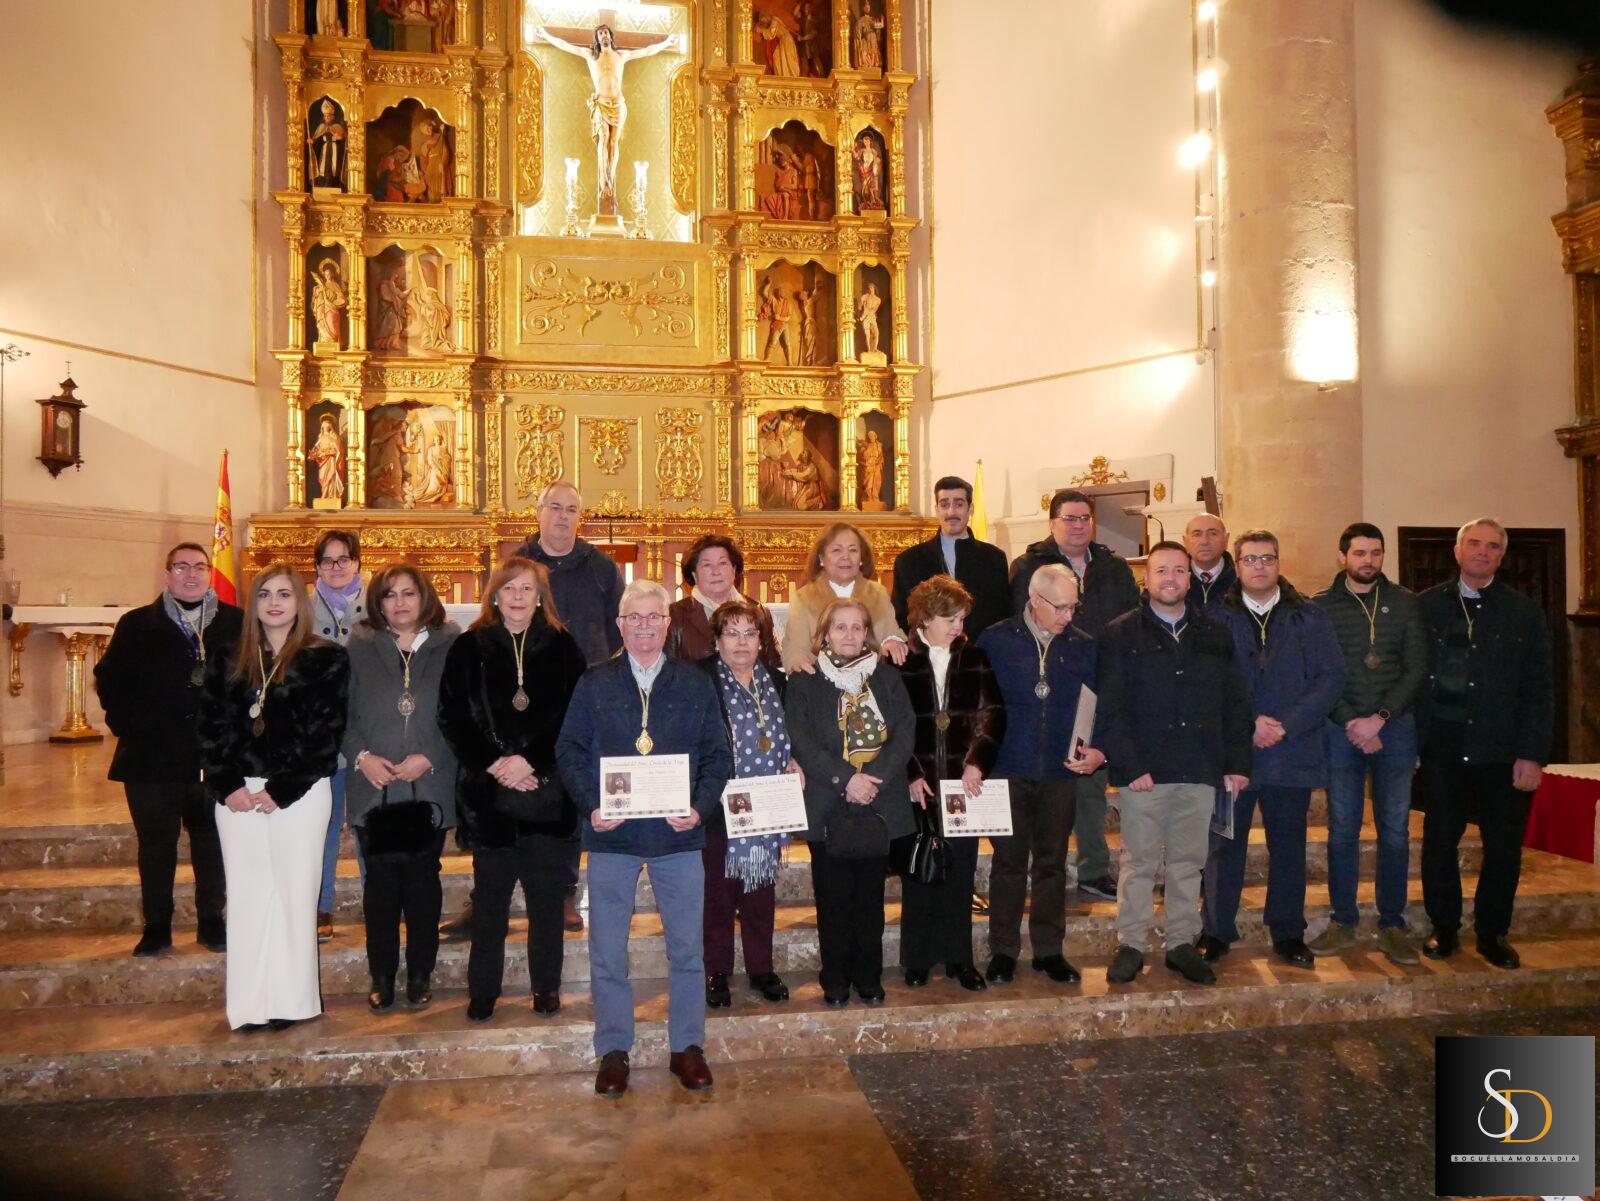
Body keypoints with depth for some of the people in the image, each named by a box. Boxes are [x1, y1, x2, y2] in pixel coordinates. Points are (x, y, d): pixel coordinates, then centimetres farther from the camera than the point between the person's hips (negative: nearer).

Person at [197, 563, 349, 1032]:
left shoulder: (325, 659, 0)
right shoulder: (228, 660, 12)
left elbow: (324, 732, -7)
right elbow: (212, 726, 7)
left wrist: (281, 790, -11)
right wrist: (227, 785, -5)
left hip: (300, 794, -3)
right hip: (238, 794, 4)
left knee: (294, 895, 2)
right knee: (245, 897, 5)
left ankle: (293, 1001, 10)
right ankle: (249, 1005, 12)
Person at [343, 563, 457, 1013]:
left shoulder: (450, 646, 1)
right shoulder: (359, 646, 6)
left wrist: (429, 758, -12)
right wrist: (361, 756, -10)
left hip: (429, 788, -1)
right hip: (374, 788, 1)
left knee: (422, 881, 7)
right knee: (380, 882, 5)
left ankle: (420, 974, 19)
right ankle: (381, 976, 18)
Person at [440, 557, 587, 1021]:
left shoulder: (563, 648, 4)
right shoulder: (469, 648, 5)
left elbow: (573, 718, -1)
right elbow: (452, 717, 1)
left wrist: (530, 761, -12)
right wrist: (492, 763, -10)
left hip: (548, 790, 0)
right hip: (488, 794, 0)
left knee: (548, 895, 6)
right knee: (489, 898, 6)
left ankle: (547, 986, 19)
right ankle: (482, 991, 18)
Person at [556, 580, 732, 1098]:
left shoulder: (696, 684, 6)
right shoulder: (594, 684, 5)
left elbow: (718, 754, 6)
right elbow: (569, 750, 3)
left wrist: (702, 807, -9)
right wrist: (590, 806, -11)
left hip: (679, 832, 1)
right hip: (612, 833, 0)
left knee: (687, 946, 7)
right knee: (607, 949, 6)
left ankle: (687, 1047, 22)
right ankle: (613, 1050, 20)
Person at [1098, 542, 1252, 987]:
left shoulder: (1215, 636, 11)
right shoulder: (1121, 635, 0)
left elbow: (1235, 704, 11)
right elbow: (1111, 710, -6)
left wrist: (1237, 763, 3)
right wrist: (1131, 766, -13)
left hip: (1199, 770, 3)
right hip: (1143, 772, -3)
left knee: (1188, 862, 11)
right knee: (1140, 862, 4)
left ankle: (1181, 943, 22)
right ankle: (1130, 945, 14)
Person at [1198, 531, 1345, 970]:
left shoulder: (1310, 617, 7)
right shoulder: (1215, 616, 2)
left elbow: (1331, 676, -1)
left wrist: (1286, 725, -12)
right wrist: (1247, 725, -13)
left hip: (1293, 750, 2)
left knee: (1288, 846, 11)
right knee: (1225, 845, 5)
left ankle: (1288, 934, 23)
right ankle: (1215, 932, 16)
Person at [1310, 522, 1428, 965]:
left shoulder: (1404, 603, 6)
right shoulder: (1321, 605, 2)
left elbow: (1417, 670, 1)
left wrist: (1378, 719, -10)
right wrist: (1351, 722, -11)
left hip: (1395, 728, 1)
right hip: (1341, 730, -1)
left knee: (1395, 830, 4)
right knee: (1342, 829, 3)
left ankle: (1392, 925, 15)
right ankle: (1342, 922, 14)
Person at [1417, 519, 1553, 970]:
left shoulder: (1524, 612, 5)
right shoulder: (1426, 606, 4)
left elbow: (1538, 691, 3)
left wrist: (1532, 755, -4)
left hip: (1502, 750, 1)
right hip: (1443, 747, 0)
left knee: (1505, 846, 6)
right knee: (1439, 839, 6)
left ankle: (1492, 933, 22)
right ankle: (1444, 929, 21)